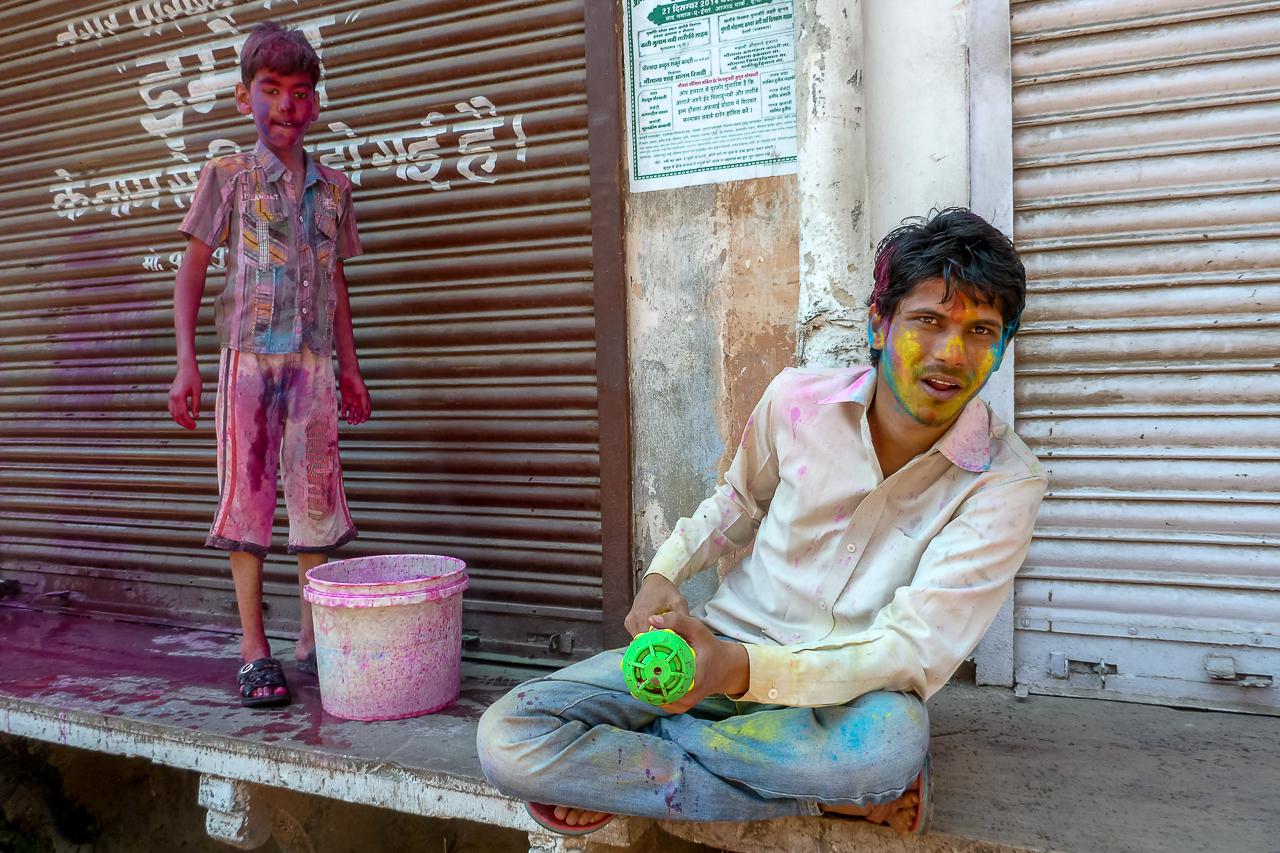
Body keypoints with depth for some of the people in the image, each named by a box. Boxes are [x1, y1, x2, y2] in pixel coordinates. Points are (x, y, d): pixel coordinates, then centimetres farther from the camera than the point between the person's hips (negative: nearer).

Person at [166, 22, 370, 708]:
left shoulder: (332, 187, 13)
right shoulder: (227, 175, 4)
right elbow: (192, 269, 3)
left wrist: (349, 367, 14)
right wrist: (187, 363, -6)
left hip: (313, 363, 3)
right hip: (248, 357, -2)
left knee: (315, 499, 4)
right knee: (248, 498, -1)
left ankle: (312, 639, 17)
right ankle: (255, 652, 6)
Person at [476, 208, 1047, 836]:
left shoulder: (1006, 482, -13)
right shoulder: (797, 399, -5)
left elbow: (916, 648, -21)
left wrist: (745, 669, -35)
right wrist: (663, 575, -2)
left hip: (850, 688, -2)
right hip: (723, 644, 3)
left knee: (894, 733, -42)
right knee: (506, 737, -18)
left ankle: (624, 759, -16)